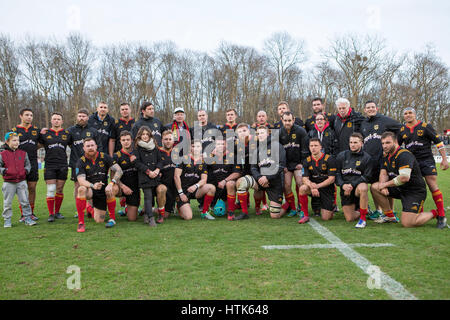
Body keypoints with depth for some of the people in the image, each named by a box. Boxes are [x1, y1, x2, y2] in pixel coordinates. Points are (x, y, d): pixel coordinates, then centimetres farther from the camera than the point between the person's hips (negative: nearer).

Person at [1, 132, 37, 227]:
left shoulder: (23, 153, 6)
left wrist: (26, 170, -4)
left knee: (25, 201, 3)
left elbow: (28, 164, 14)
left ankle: (27, 218, 12)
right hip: (8, 183, -1)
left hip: (21, 181, 2)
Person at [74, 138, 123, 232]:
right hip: (90, 191, 0)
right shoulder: (81, 161, -5)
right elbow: (81, 180, -18)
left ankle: (112, 219, 11)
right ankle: (81, 223, -22)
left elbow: (119, 170, -10)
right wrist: (92, 185, -39)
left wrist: (111, 183, -27)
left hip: (103, 190, 0)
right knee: (81, 189, -33)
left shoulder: (104, 157, -4)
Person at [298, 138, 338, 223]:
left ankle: (332, 207, 33)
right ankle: (305, 215, -15)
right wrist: (311, 186, -30)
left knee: (326, 218, -5)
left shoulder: (329, 159, -10)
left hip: (327, 189, -2)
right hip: (313, 187, 3)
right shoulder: (307, 161, 0)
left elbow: (331, 179, -14)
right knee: (302, 188, -32)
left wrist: (318, 186, -26)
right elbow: (305, 178, -8)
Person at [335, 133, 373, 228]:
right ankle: (364, 210, 31)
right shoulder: (342, 155, 7)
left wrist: (352, 185, -16)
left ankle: (363, 219, -25)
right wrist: (343, 185, -11)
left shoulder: (366, 158, 1)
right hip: (345, 189, 2)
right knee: (349, 218, -5)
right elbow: (337, 173, 7)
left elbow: (366, 176, -4)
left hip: (358, 185, -2)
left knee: (363, 188, -41)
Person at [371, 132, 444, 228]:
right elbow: (383, 173, 6)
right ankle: (390, 216, 7)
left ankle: (435, 213, 8)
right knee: (375, 187, -5)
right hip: (400, 189, 8)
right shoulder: (387, 156, 7)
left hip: (415, 191, -8)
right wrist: (383, 186, -17)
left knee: (406, 223, -17)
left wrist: (385, 184, -21)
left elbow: (404, 178, -32)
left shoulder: (404, 155, -22)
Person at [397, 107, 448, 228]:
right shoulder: (402, 130, 9)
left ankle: (442, 216, -3)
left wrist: (444, 159, -1)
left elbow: (438, 142, 3)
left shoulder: (425, 126, 0)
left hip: (426, 160, -3)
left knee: (433, 186, -11)